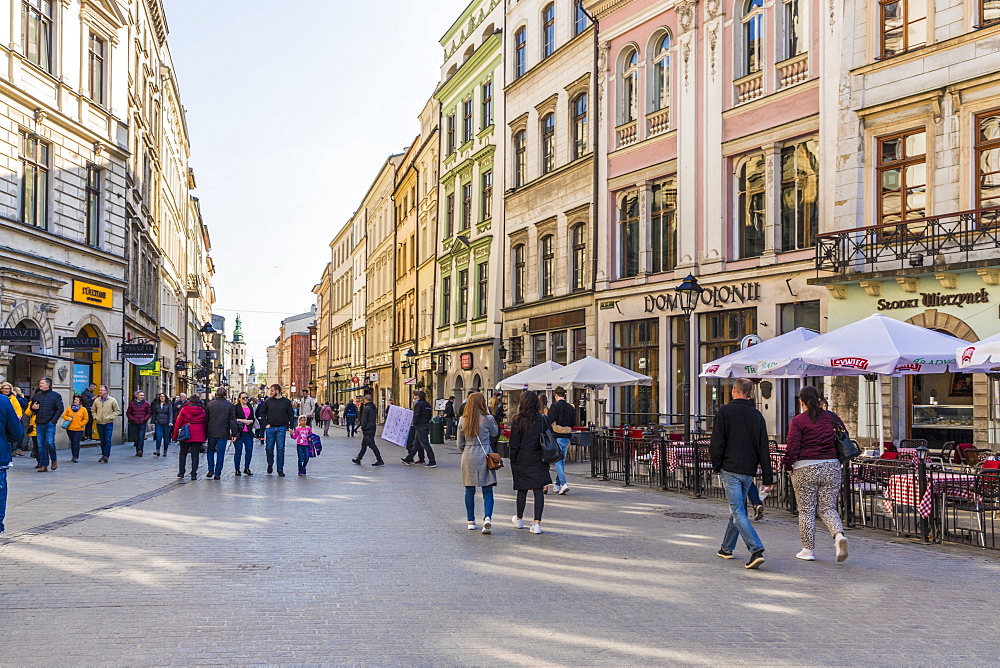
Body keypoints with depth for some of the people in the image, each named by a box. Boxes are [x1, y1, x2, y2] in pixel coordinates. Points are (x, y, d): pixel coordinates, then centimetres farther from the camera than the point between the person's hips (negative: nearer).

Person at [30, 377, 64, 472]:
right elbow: (31, 407, 23)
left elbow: (60, 409, -3)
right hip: (39, 424, 5)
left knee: (49, 443, -12)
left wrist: (53, 421, -11)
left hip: (50, 424, -5)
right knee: (41, 445, 4)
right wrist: (33, 408, -2)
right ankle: (43, 465, 10)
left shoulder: (55, 395, 0)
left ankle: (54, 460, 11)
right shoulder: (36, 395, 13)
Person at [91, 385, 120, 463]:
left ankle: (106, 456, -9)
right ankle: (103, 455, 21)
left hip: (108, 423, -4)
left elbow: (117, 410, 1)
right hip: (99, 423, 4)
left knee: (107, 440, -9)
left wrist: (111, 417, -9)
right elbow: (93, 410, 21)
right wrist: (95, 417, 5)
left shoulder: (112, 400, -4)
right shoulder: (96, 400, 7)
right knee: (102, 441, 10)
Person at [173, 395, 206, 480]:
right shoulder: (202, 411, 3)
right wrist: (205, 437, 13)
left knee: (183, 454, 16)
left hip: (186, 435, 0)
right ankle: (194, 475, 0)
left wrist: (175, 435, 9)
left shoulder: (184, 409, 0)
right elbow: (205, 424, 5)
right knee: (195, 455, 3)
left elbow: (178, 423, 2)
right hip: (198, 436, 0)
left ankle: (181, 472, 17)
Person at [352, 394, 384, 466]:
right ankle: (358, 459, 25)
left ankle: (380, 461, -9)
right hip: (373, 428, 9)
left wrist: (362, 428, -5)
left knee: (372, 445, -7)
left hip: (367, 430, -9)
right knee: (364, 444, 17)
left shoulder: (366, 408, -15)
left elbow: (364, 420, -17)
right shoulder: (374, 407, 10)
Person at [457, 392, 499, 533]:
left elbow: (460, 444, 6)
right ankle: (487, 518, -17)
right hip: (484, 456, -2)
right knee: (487, 491, 2)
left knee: (469, 491, 12)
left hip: (468, 457, 2)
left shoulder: (462, 420, 1)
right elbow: (495, 433, 11)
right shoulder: (487, 419, -8)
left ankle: (471, 522, 17)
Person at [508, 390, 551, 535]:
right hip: (539, 461, 1)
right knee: (538, 490, 1)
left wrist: (513, 463, 3)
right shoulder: (543, 420, 0)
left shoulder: (518, 421, -8)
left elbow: (514, 445, -5)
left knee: (522, 490, 12)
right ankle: (537, 523, -4)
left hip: (522, 460, -1)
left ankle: (519, 520, 30)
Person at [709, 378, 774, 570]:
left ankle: (756, 550, -21)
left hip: (730, 469, -5)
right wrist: (768, 478, 5)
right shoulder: (757, 415, 7)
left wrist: (716, 466, 4)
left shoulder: (725, 411, -4)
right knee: (738, 509, 18)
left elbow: (717, 442, -9)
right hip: (749, 471, 5)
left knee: (737, 512, -6)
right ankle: (727, 548, 30)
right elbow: (763, 449, 5)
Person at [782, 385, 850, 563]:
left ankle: (808, 550, 10)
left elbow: (793, 447, -12)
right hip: (831, 468, 4)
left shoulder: (798, 421, -7)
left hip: (805, 469, -4)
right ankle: (839, 535, -15)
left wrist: (787, 465, 2)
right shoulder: (831, 417, 7)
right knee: (827, 509, 11)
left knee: (806, 510, 6)